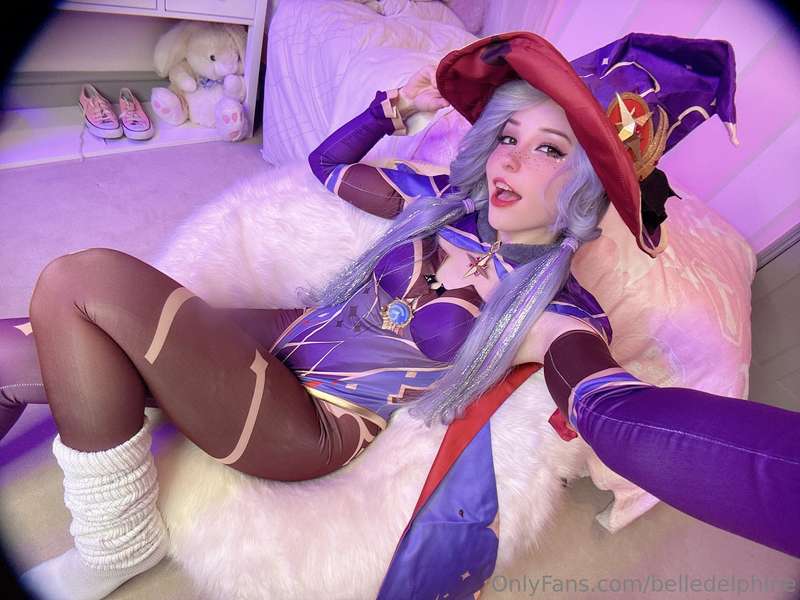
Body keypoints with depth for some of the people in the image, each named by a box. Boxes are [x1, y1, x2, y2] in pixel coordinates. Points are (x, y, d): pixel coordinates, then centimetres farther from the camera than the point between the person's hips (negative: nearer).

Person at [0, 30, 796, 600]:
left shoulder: (554, 315, -11)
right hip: (278, 340, 6)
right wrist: (399, 104, 8)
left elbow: (626, 419, -30)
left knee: (81, 282, -20)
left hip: (309, 423, -5)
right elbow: (329, 164, 17)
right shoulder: (443, 202, 4)